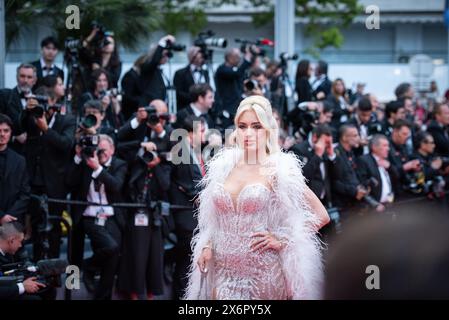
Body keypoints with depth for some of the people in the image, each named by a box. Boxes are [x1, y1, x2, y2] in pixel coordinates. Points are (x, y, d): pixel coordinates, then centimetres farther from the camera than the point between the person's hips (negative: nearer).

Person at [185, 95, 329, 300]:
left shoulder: (279, 171, -5)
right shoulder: (224, 167, 7)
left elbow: (321, 216, -4)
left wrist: (282, 240, -8)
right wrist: (207, 246, 3)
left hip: (264, 273, -4)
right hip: (225, 273, 4)